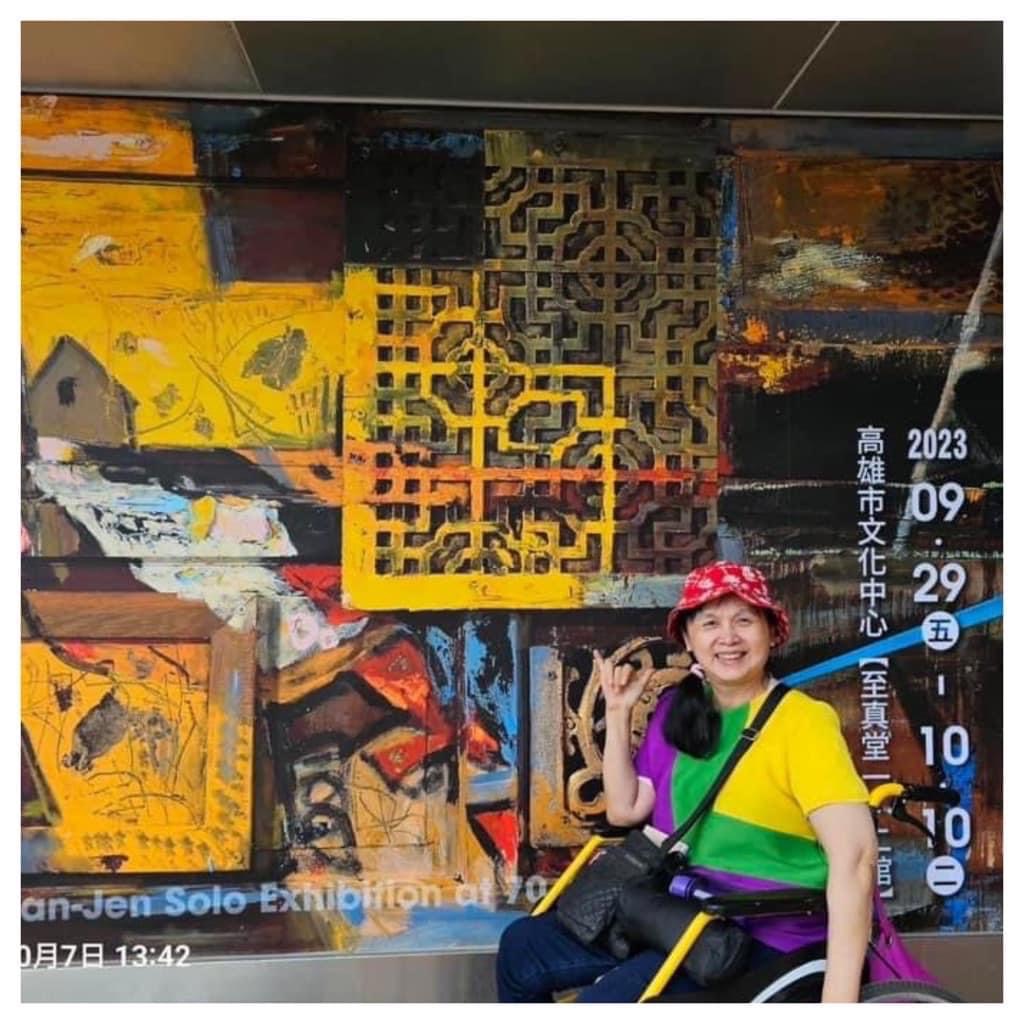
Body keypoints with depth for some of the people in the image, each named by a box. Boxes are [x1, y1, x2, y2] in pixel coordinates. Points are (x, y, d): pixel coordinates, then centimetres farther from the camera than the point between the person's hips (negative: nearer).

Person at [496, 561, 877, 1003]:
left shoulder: (802, 721, -16)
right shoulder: (678, 709, 5)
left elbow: (854, 855, -25)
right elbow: (624, 809, 7)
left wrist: (838, 999, -31)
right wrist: (618, 711, -1)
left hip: (763, 937, -7)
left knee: (604, 1001, -24)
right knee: (523, 947, 5)